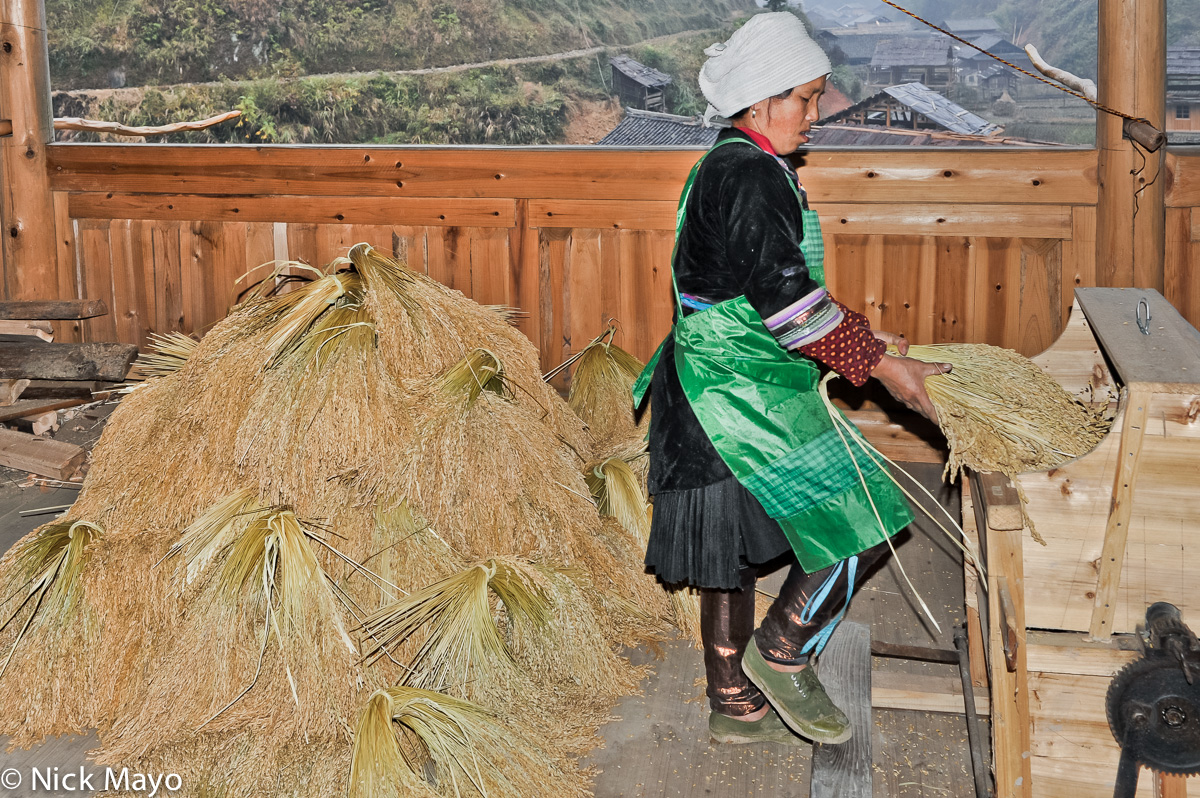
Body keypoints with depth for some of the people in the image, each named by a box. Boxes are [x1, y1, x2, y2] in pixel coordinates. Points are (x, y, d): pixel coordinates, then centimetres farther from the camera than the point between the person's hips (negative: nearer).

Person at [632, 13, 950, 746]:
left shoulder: (728, 166, 15)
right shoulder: (750, 175, -17)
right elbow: (781, 294, -22)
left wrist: (857, 338, 18)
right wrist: (881, 365, -16)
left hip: (720, 388, 11)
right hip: (744, 392, -11)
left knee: (734, 549, 16)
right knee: (857, 520, -3)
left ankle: (737, 705, 26)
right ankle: (782, 654, 8)